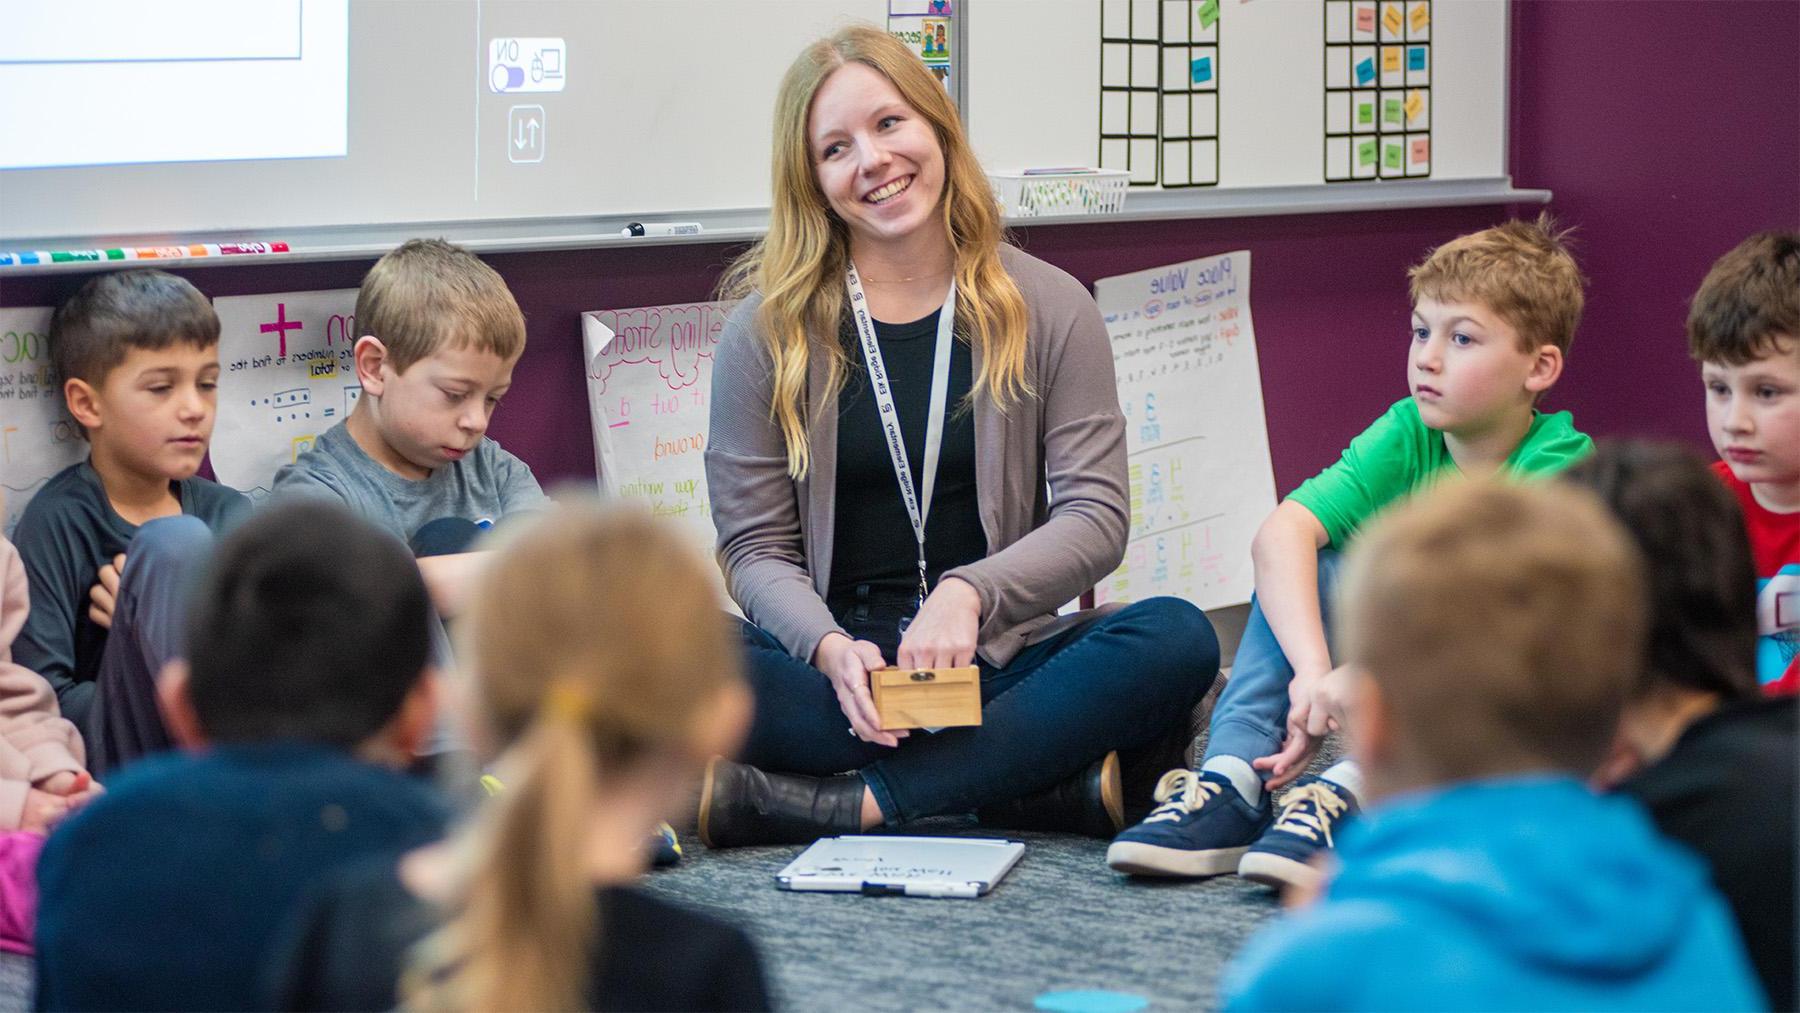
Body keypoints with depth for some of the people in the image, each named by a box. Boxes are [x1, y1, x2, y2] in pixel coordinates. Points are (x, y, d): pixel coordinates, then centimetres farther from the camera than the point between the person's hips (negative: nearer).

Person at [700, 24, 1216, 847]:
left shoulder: (1047, 309, 7)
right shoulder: (768, 331, 5)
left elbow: (1096, 518, -1)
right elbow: (755, 547, 2)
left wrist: (969, 594, -21)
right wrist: (831, 650, -21)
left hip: (993, 658, 1)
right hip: (833, 663, -1)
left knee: (1178, 640, -28)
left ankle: (842, 805, -33)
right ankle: (1070, 784, -33)